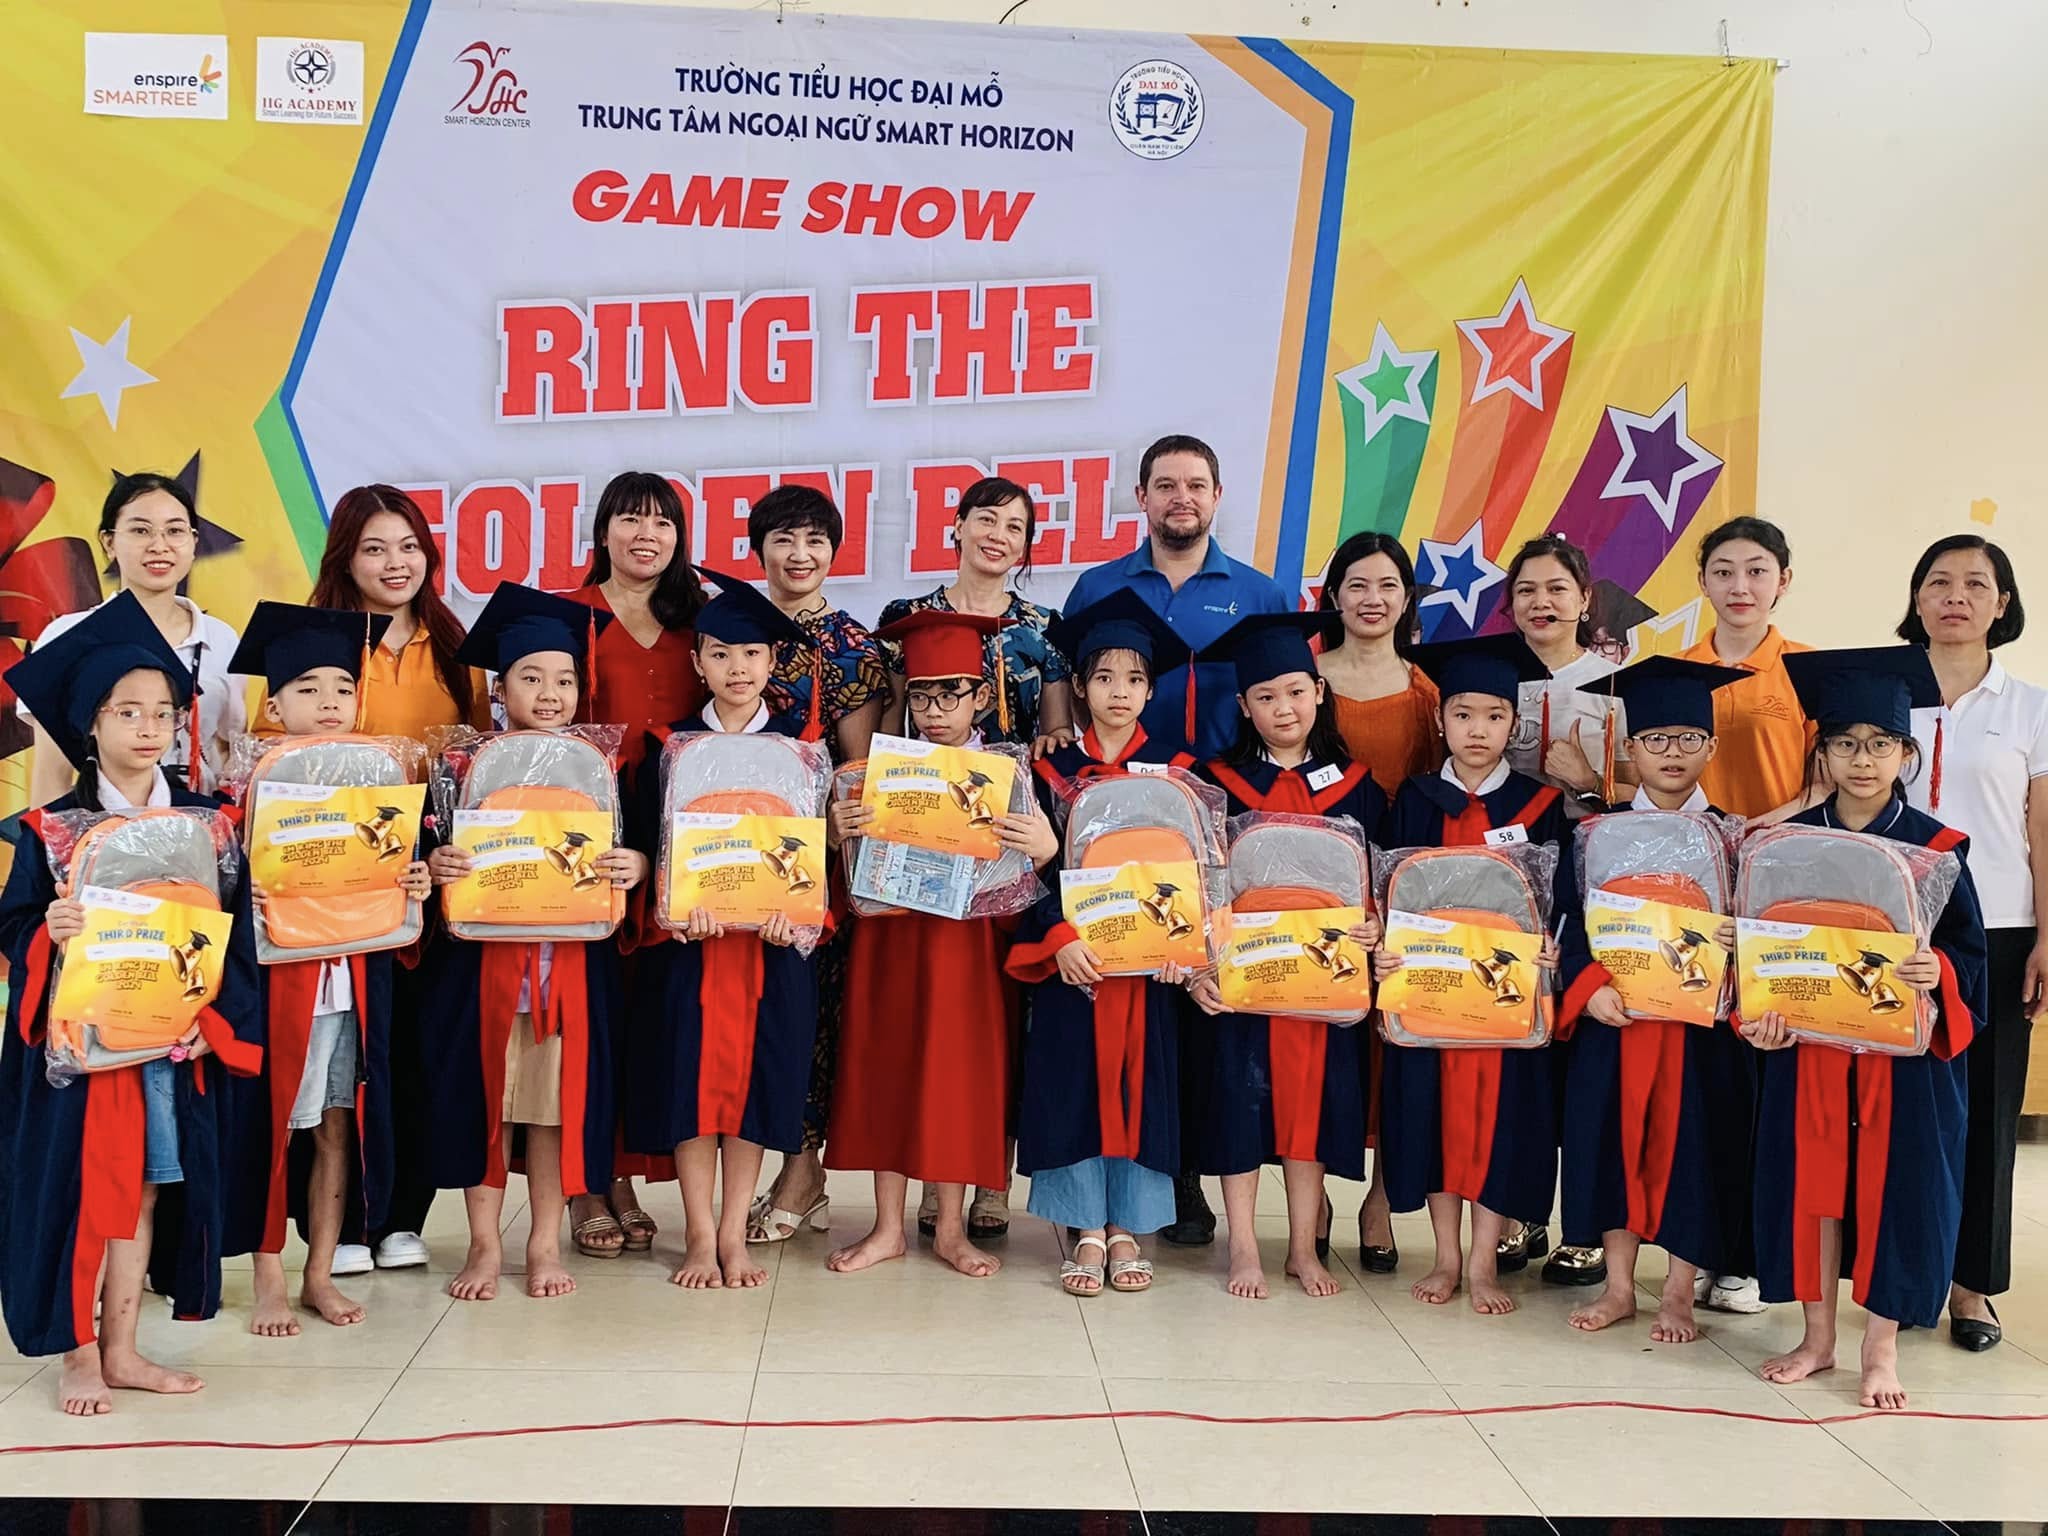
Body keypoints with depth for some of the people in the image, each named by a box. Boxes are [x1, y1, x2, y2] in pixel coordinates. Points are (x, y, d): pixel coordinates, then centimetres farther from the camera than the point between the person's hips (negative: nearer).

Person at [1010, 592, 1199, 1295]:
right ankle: (1088, 1231, 8)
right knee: (1076, 1079, -2)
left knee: (1140, 1078, 2)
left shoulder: (1174, 770, 5)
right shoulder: (1052, 771, 4)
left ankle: (1126, 1228, 13)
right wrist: (1058, 938, -16)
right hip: (1073, 956, 0)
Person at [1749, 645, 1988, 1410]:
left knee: (1893, 1188, 2)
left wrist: (1935, 974, -23)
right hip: (1809, 1048, 2)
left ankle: (1881, 1345, 17)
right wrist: (1759, 1014, -11)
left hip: (1904, 1054, -2)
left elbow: (1968, 953, -2)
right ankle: (1817, 1336, 21)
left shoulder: (1936, 847, -3)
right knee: (1812, 1181, 7)